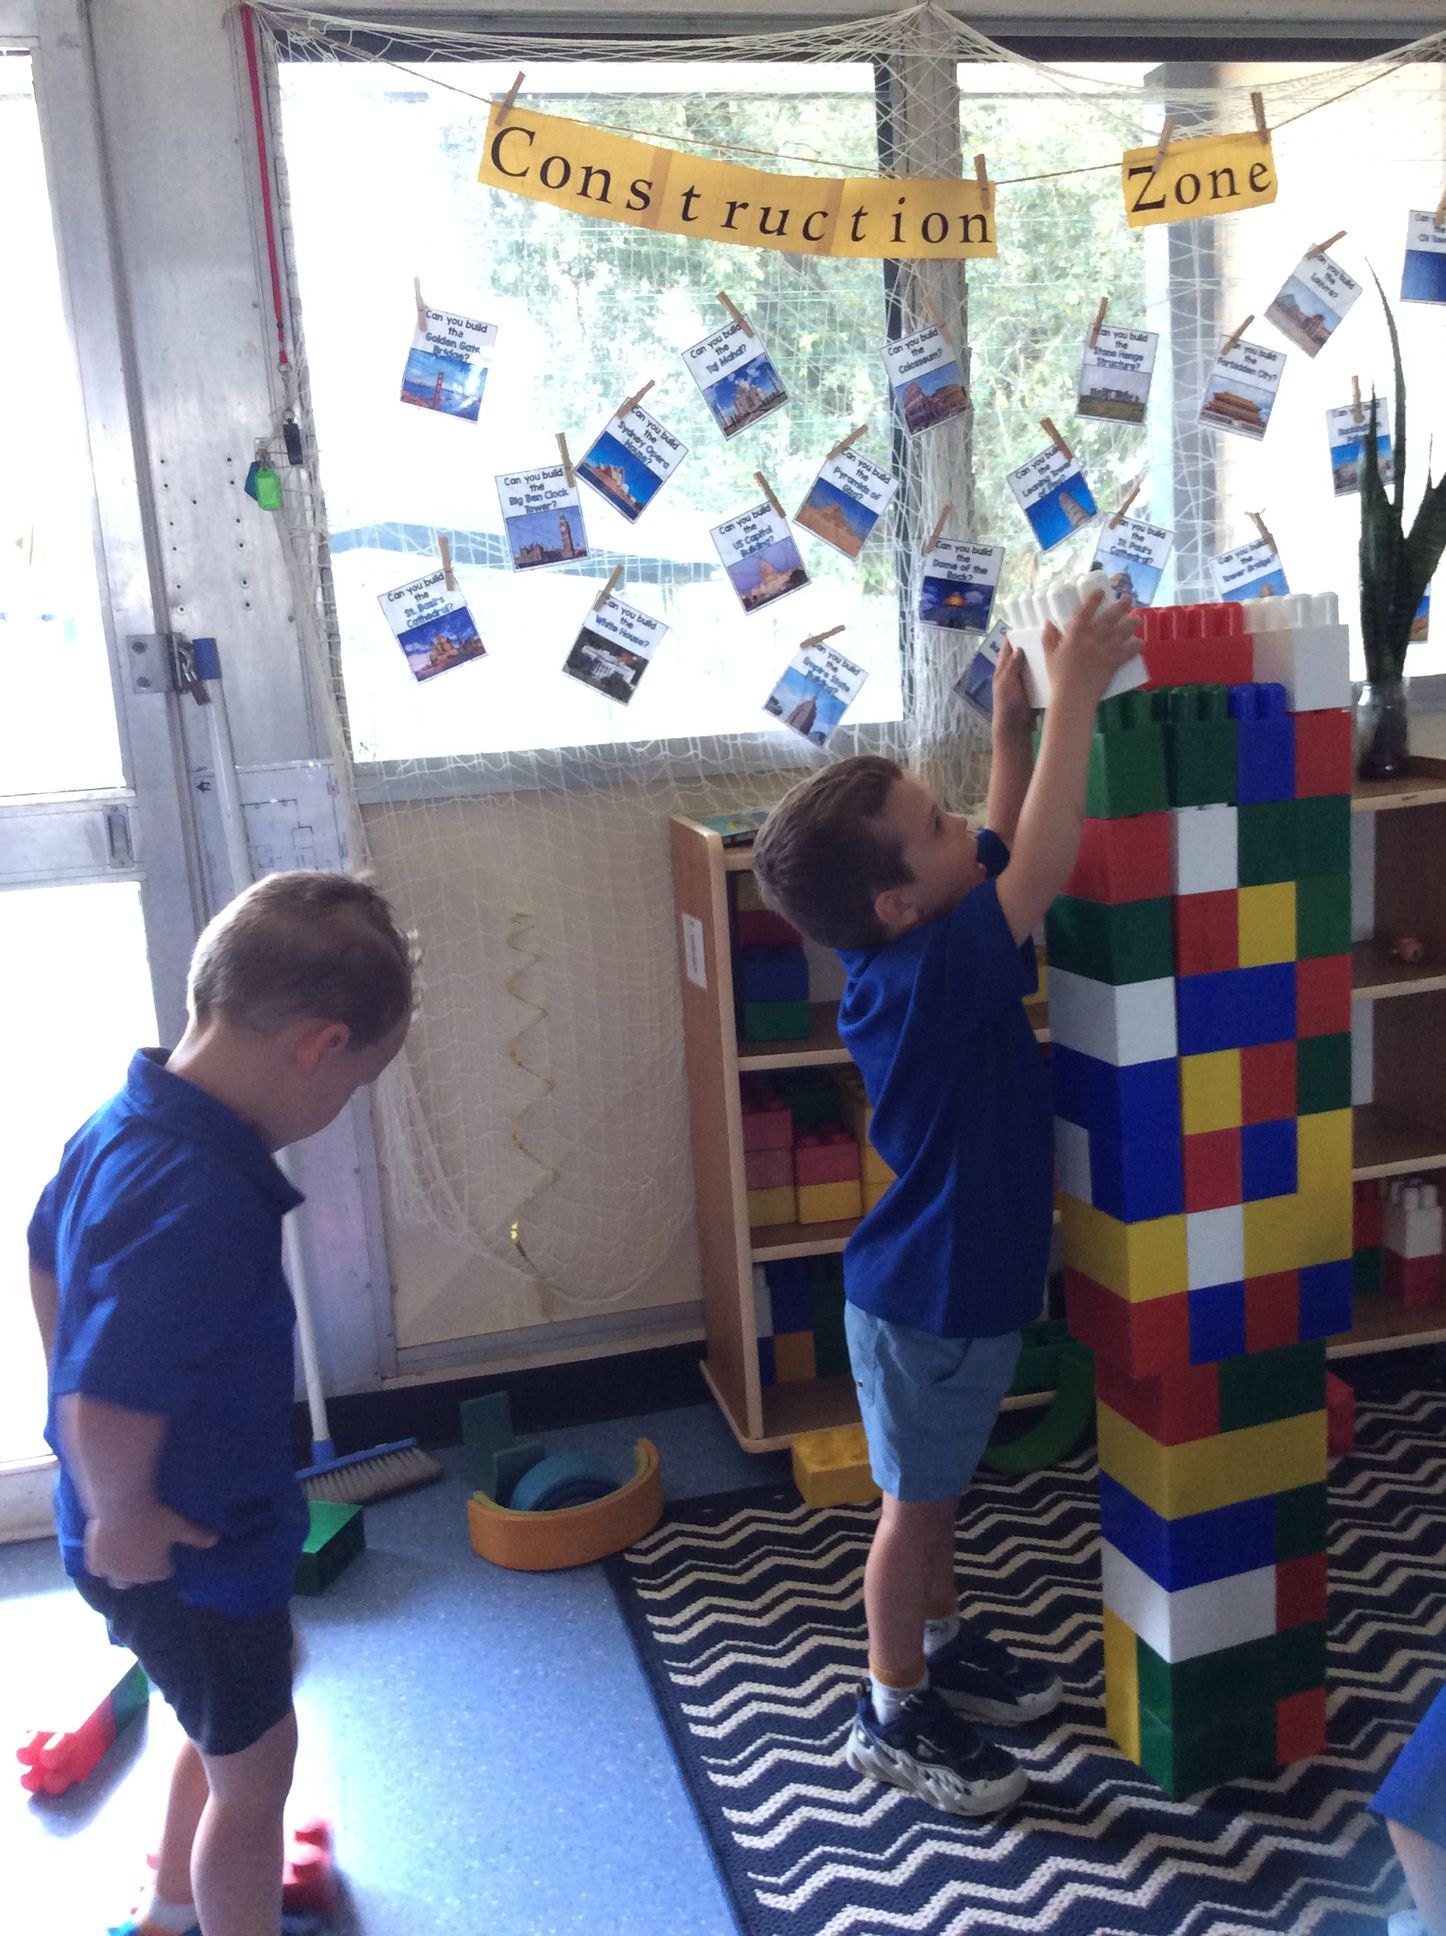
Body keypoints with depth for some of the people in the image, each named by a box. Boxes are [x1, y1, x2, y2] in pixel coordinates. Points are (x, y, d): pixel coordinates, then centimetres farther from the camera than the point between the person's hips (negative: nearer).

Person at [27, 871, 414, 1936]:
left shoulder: (125, 1121, -7)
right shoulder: (207, 1207, -37)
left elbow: (46, 1262, 9)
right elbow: (107, 1416, -39)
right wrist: (124, 1517, -18)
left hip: (194, 1530, 9)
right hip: (192, 1555, -9)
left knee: (227, 1730, 31)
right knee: (255, 1764, 16)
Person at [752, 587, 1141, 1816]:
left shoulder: (930, 942, -4)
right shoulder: (927, 976, -30)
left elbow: (1009, 854, 10)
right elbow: (1041, 866, -37)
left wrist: (1014, 723, -1)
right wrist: (1075, 698, -33)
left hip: (967, 1281, 9)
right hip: (927, 1300, -8)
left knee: (940, 1488, 25)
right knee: (917, 1503, 10)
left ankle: (941, 1646, 46)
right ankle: (896, 1718, 29)